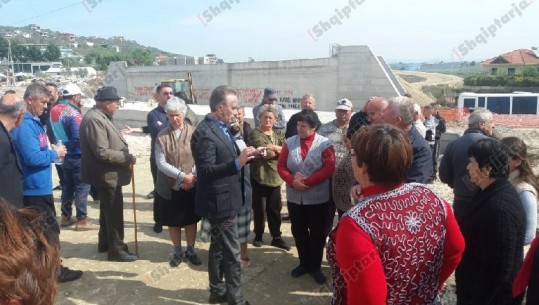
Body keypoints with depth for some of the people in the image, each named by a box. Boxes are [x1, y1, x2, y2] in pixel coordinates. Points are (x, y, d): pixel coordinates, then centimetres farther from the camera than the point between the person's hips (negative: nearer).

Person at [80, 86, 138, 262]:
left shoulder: (100, 116, 10)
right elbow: (102, 152, -27)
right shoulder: (94, 119, -23)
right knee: (114, 213, 1)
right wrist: (128, 158, -20)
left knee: (108, 211, 22)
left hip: (109, 174, 11)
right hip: (107, 175, -11)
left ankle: (105, 243, 36)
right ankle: (116, 250, 13)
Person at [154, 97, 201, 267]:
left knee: (191, 219, 11)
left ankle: (191, 251, 29)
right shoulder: (162, 136, -5)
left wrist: (192, 177, -16)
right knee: (173, 221, 11)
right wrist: (182, 175, -20)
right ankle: (177, 252, 29)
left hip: (191, 186, 0)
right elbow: (161, 163, -11)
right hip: (170, 187, 1)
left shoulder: (193, 133, -6)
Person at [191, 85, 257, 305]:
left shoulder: (221, 128, 8)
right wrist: (237, 163, -39)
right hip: (221, 202, -10)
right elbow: (206, 171, -29)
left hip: (225, 200, 10)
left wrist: (244, 156, 6)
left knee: (218, 248, 21)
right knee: (231, 253, 2)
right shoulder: (205, 133, -22)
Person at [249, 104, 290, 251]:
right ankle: (258, 236, 21)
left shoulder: (278, 134, 13)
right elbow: (264, 153, -18)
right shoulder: (255, 133, -6)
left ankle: (276, 237, 20)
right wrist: (279, 151, -5)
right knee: (259, 209, 6)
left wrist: (274, 147, -19)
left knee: (275, 209, 10)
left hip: (275, 177, 5)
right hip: (259, 177, -4)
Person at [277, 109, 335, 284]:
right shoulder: (289, 142, 3)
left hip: (318, 198, -3)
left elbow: (329, 168, -14)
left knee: (317, 234, 8)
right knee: (299, 232, 14)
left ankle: (315, 267, 25)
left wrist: (307, 181, -19)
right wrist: (292, 181, -16)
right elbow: (281, 166, 1)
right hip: (294, 197, 3)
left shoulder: (325, 144, -7)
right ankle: (304, 263, 32)